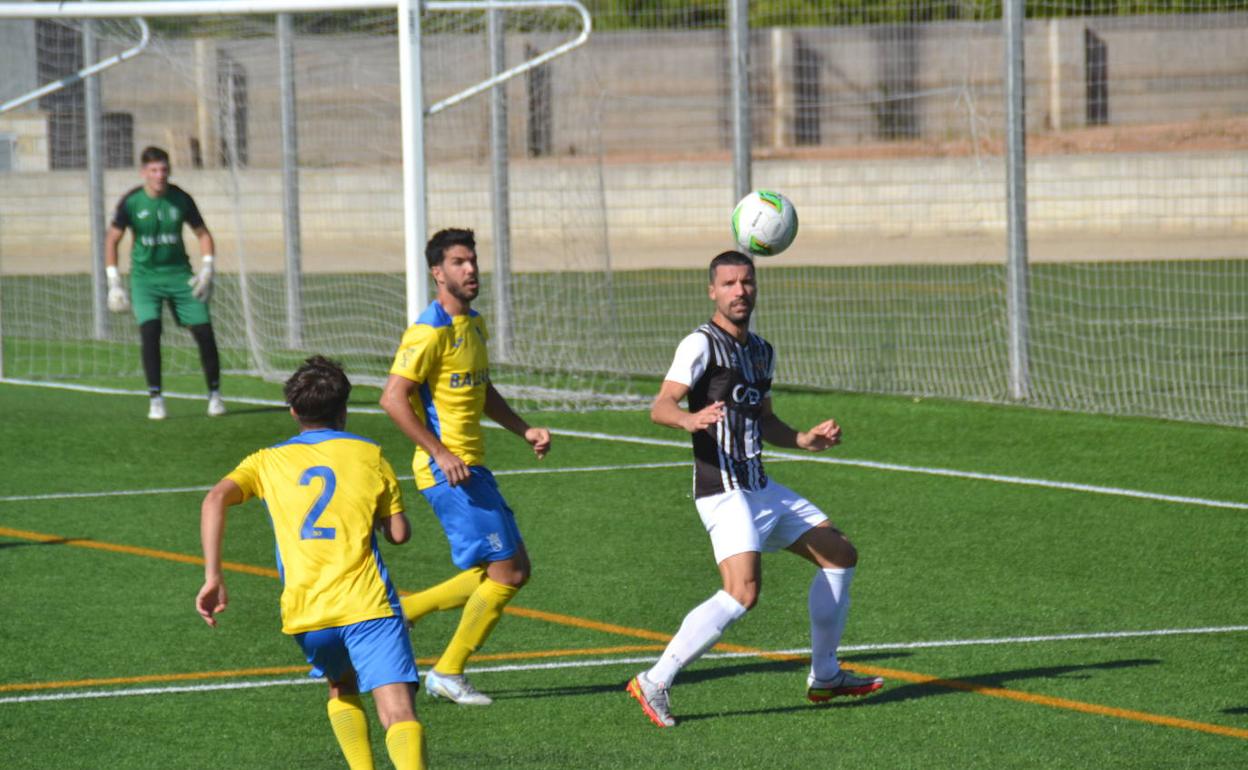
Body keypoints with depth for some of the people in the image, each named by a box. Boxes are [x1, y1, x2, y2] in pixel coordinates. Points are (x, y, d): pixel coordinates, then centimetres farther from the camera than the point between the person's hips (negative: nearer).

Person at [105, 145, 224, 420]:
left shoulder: (180, 199, -5)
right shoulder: (131, 202, -9)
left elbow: (202, 233, 7)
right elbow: (112, 240, 1)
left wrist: (206, 270, -3)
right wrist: (114, 282, -4)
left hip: (179, 273, 1)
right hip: (145, 276, -1)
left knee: (204, 331, -6)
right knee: (149, 331, -20)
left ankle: (214, 394, 11)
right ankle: (155, 399, -11)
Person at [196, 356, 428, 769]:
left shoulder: (268, 462, 16)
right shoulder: (370, 455, 13)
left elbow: (216, 499, -2)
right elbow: (399, 532, 13)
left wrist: (212, 577, -5)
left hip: (305, 612, 2)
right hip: (368, 605, -2)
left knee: (343, 690, 30)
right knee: (398, 713, -13)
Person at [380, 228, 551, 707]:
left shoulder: (473, 324, 15)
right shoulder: (431, 330, -15)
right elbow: (392, 398, -21)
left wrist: (523, 430, 17)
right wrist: (441, 453, -24)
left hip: (471, 467, 10)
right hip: (448, 470, -10)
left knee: (512, 572, 10)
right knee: (506, 571, -8)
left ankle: (398, 613, 15)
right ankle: (448, 673, 3)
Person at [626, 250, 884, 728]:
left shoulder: (761, 352, 16)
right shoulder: (702, 345, -10)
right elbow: (660, 406, -22)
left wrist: (805, 439, 11)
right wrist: (689, 418, -43)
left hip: (760, 489, 9)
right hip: (723, 490, -9)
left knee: (840, 556, 15)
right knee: (743, 593, -26)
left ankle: (824, 677, 26)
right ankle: (654, 683, -20)